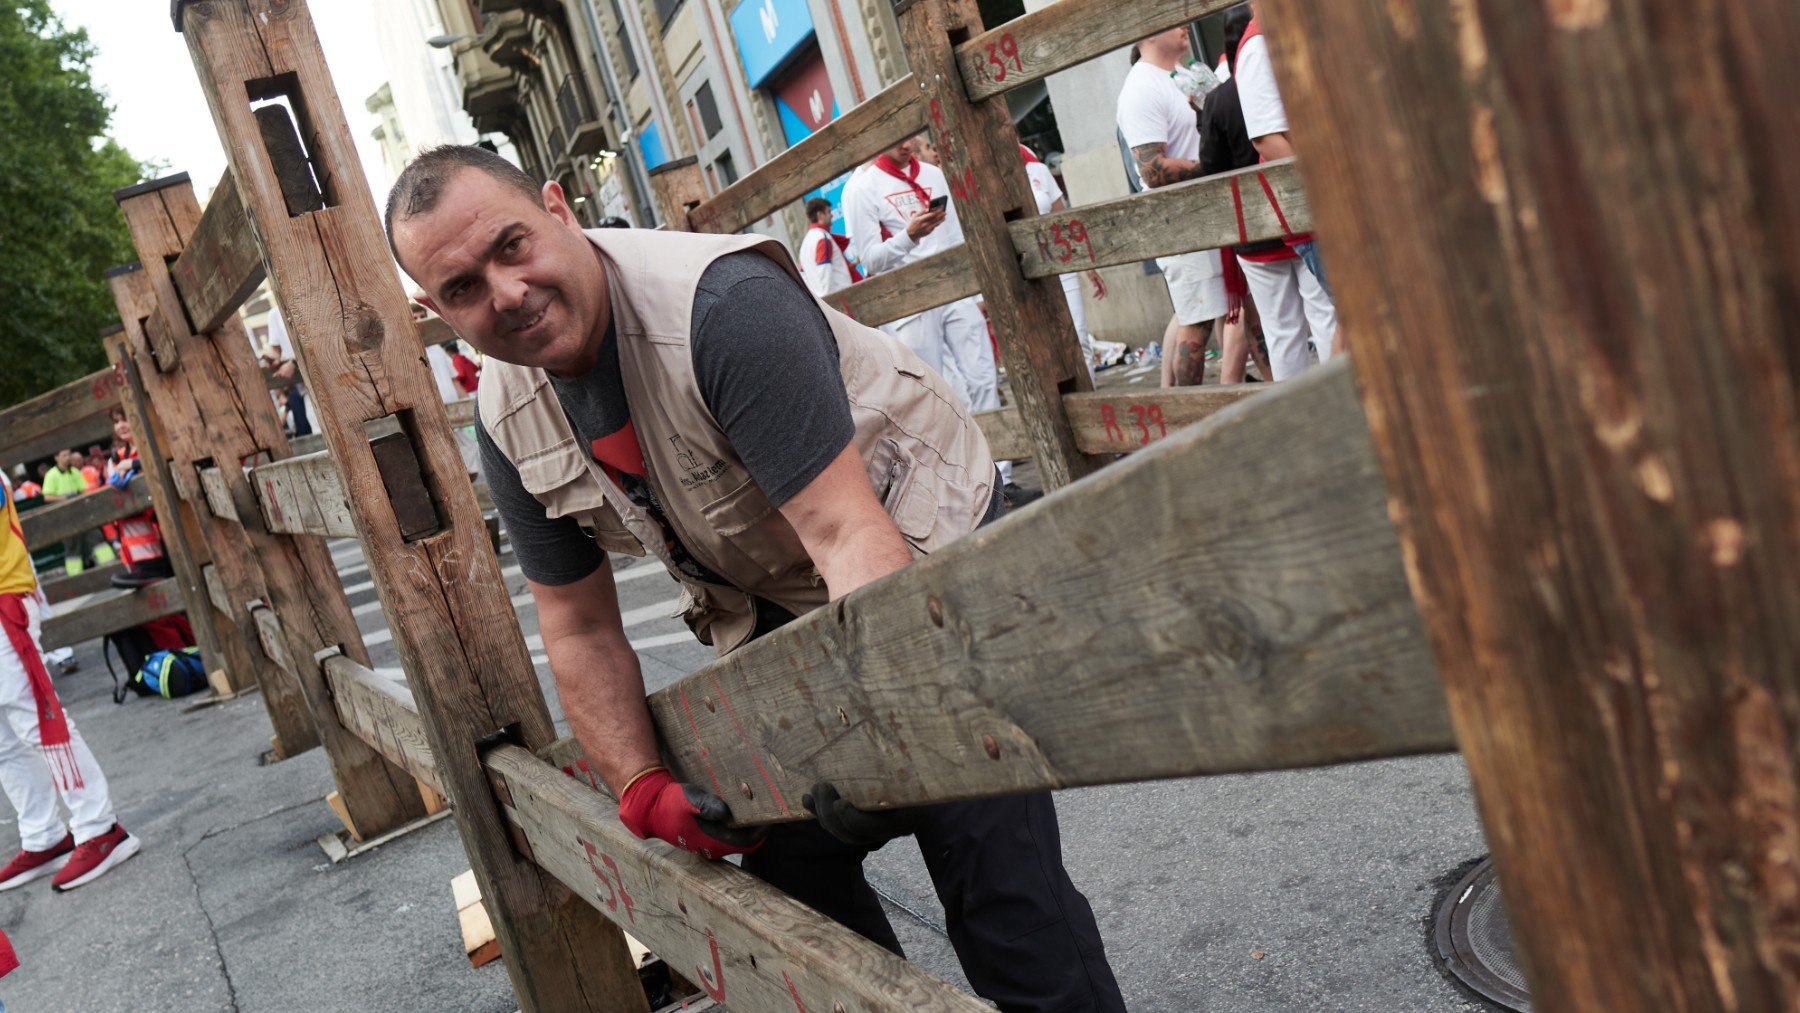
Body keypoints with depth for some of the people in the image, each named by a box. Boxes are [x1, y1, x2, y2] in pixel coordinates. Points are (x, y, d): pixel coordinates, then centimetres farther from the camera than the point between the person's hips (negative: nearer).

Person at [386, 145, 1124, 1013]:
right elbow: (582, 634, 0)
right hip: (772, 609, 7)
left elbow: (850, 531, -36)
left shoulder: (722, 304, -30)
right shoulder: (506, 423, -8)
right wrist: (644, 791, -12)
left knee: (998, 881, -12)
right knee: (787, 864, 11)